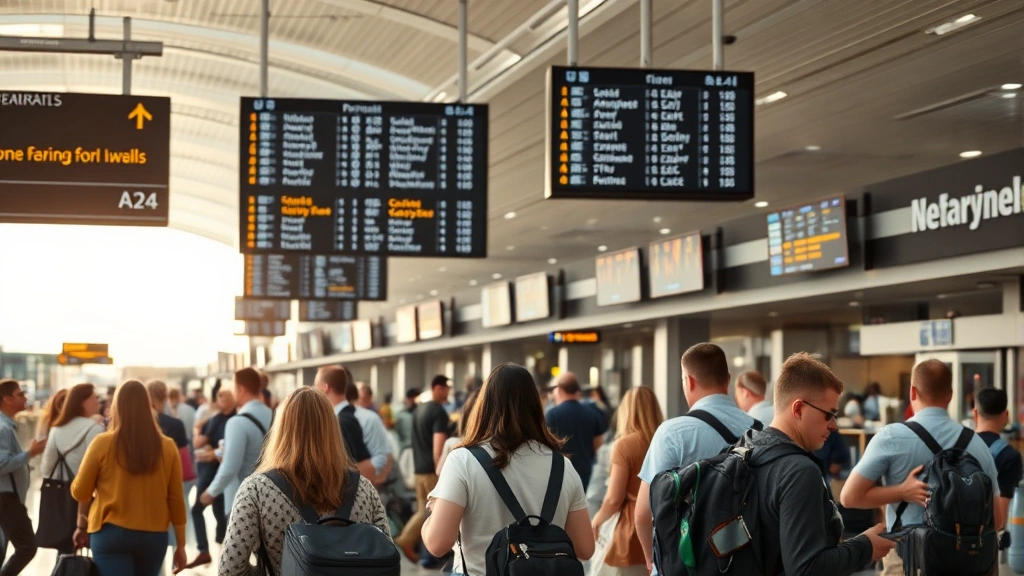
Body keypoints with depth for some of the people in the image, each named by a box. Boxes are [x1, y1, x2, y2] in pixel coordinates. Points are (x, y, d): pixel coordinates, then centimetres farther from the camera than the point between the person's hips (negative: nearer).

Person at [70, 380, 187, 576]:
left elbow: (80, 491, 1)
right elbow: (176, 500, 3)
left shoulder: (102, 444, -7)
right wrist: (180, 545, 10)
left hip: (112, 534, -3)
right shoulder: (167, 447, -1)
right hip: (154, 537, 3)